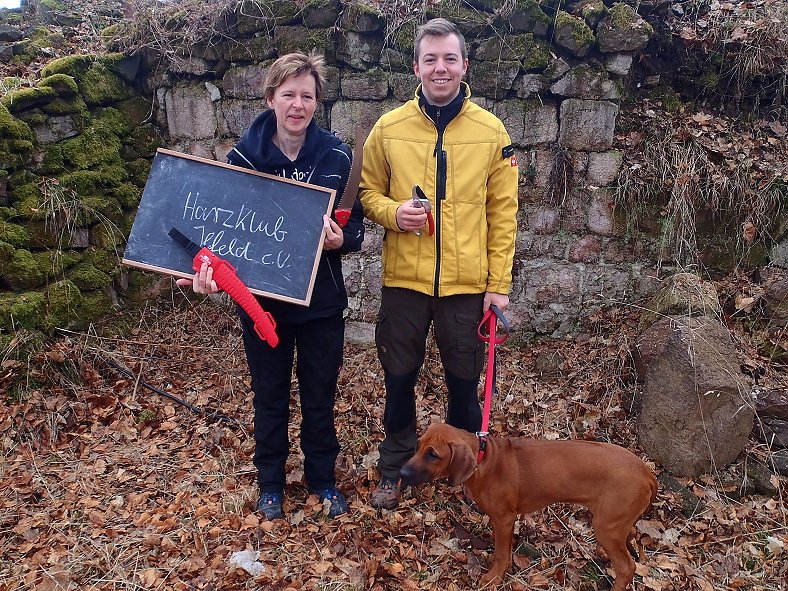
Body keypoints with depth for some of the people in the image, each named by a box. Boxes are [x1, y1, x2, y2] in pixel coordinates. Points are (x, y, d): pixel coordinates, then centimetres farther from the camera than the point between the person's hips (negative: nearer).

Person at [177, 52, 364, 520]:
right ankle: (271, 482, 36)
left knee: (320, 396, 14)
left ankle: (323, 477, 36)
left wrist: (341, 239, -24)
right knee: (270, 397, 15)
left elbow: (356, 226, -1)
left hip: (322, 301, 0)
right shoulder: (243, 157, -7)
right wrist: (211, 267, -22)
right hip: (262, 300, 0)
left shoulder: (336, 156, -6)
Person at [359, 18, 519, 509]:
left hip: (468, 283, 0)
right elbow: (368, 192, 9)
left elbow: (503, 212, 1)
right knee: (400, 377, 12)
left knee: (464, 380, 13)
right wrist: (393, 212, -14)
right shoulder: (390, 128, -1)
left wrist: (499, 284, -3)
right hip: (404, 279, 1)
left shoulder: (491, 131, -1)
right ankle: (396, 467, 34)